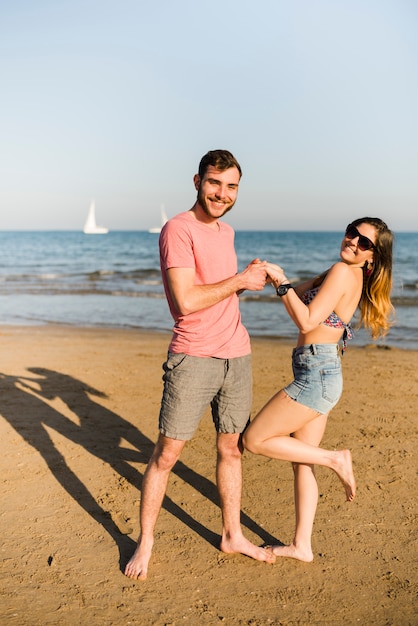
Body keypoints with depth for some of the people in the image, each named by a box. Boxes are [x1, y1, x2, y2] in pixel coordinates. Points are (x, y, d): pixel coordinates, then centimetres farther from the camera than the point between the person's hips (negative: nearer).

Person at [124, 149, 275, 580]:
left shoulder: (226, 232, 14)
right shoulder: (178, 230, -12)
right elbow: (186, 301, -21)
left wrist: (250, 277, 9)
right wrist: (239, 281, -13)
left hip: (237, 355, 7)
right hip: (193, 358, -7)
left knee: (231, 448, 15)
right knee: (166, 454, 2)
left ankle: (232, 536, 31)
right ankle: (144, 542, 19)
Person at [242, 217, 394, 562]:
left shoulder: (342, 272, -13)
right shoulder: (351, 276, 15)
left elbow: (306, 321, -20)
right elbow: (299, 296, 16)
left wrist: (282, 282, -14)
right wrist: (277, 277, -1)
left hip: (316, 375, -10)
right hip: (321, 377, 10)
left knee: (254, 439, -1)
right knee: (302, 463, 14)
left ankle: (335, 459, 4)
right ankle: (302, 546, 23)